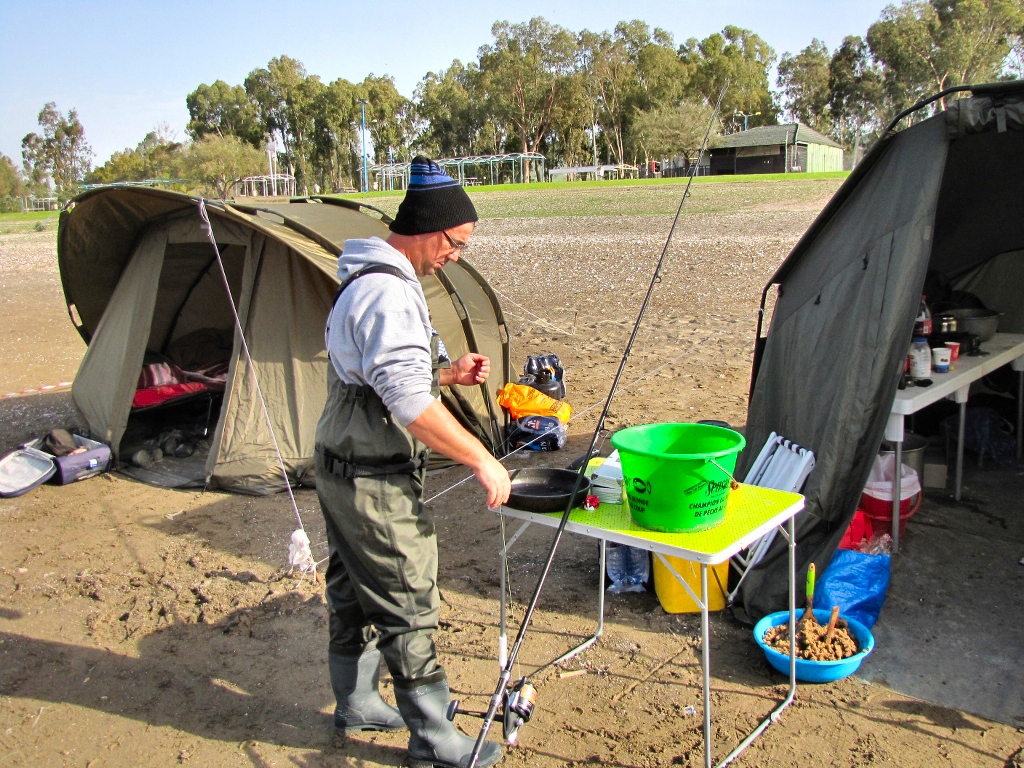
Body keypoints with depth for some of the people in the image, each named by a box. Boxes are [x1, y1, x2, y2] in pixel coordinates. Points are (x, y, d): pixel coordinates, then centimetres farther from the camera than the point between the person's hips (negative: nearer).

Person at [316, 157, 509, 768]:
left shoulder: (367, 282, 11)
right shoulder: (388, 294, -24)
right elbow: (411, 404, -31)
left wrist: (450, 372, 9)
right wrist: (483, 461, -24)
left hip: (342, 471, 11)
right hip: (377, 487, -11)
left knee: (355, 595, 22)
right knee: (408, 610, 2)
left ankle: (356, 704, 40)